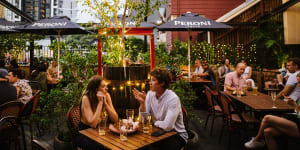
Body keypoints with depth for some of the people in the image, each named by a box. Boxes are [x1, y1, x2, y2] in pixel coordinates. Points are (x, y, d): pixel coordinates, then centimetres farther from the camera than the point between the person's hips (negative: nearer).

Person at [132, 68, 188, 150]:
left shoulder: (173, 99, -25)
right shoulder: (150, 94, -5)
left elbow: (167, 126, -31)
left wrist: (154, 122, -14)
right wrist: (142, 102, -20)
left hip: (177, 134, -5)